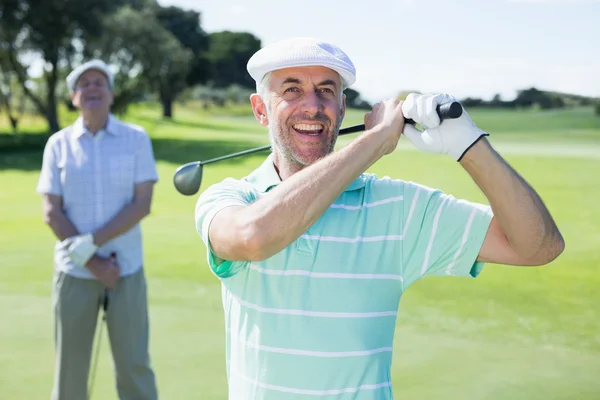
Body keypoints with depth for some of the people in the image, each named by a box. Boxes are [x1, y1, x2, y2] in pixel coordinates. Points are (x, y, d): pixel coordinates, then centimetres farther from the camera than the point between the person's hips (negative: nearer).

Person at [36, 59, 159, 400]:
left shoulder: (136, 139, 0)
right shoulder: (58, 144, 2)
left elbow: (142, 204, -7)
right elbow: (52, 213, -2)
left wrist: (92, 242, -16)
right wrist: (92, 262, -10)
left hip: (127, 268, -1)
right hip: (74, 271, 1)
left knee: (134, 365, 3)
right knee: (70, 368, 7)